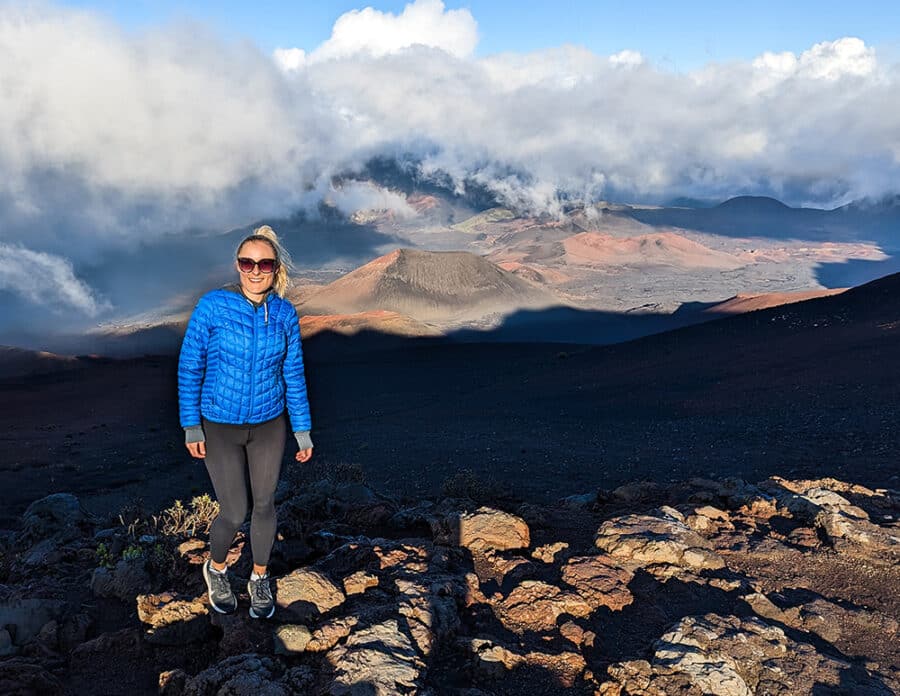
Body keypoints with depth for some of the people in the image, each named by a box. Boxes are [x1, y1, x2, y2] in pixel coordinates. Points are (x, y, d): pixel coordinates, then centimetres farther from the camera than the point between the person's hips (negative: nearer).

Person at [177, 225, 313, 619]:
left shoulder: (285, 314, -8)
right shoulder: (212, 306, -17)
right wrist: (191, 427, -11)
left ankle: (259, 579, 37)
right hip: (220, 427, -2)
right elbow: (190, 366, -10)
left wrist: (303, 431, 1)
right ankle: (216, 569, 36)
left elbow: (293, 374, -1)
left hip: (268, 424, 3)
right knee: (234, 513, 2)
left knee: (264, 504, 13)